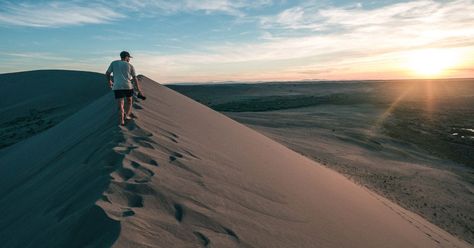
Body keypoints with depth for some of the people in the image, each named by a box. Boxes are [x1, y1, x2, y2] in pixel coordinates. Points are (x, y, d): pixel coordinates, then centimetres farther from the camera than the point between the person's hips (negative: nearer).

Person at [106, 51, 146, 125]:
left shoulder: (114, 63, 13)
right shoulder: (130, 65, 10)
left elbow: (107, 74, 11)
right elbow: (135, 79, 7)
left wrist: (109, 82, 31)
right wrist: (139, 91, 8)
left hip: (117, 87, 0)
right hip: (128, 86, 0)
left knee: (120, 105, 0)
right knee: (129, 100, 24)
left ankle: (121, 120, -13)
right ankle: (127, 115, 13)